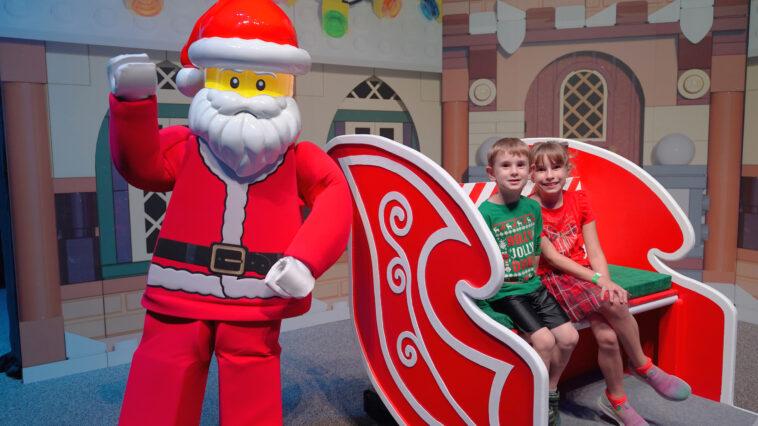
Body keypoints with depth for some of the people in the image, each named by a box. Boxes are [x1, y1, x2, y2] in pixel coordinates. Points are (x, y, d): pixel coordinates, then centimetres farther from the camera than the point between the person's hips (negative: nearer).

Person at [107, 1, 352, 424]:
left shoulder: (298, 157, 2)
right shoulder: (187, 146, 5)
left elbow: (335, 198, -9)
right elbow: (141, 163, -10)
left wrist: (306, 261, -24)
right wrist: (134, 102, -26)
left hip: (255, 306, -1)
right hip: (180, 300, 1)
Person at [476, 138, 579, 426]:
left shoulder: (532, 207, 6)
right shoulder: (486, 213, -15)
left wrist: (531, 274, 7)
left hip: (533, 286, 7)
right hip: (504, 293, -6)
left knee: (569, 337, -3)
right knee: (544, 339, -20)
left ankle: (550, 392, 20)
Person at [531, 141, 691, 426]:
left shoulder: (579, 200, 4)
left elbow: (594, 252, 2)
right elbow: (552, 258, -13)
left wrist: (607, 283, -15)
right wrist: (596, 280, -18)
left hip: (585, 274, 4)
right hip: (553, 279, -4)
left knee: (607, 336, -21)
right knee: (614, 304, -27)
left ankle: (615, 400, 4)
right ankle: (644, 368, -2)